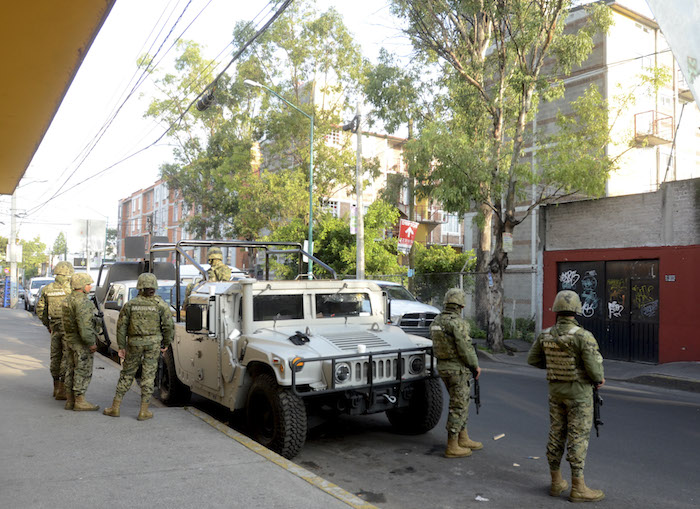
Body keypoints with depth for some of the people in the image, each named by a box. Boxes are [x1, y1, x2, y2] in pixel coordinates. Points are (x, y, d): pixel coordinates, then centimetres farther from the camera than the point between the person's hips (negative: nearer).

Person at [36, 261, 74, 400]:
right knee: (67, 356, -2)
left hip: (54, 327, 6)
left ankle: (56, 387, 25)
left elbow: (40, 309, 13)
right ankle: (62, 390, -2)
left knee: (55, 356, 15)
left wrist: (47, 324, 23)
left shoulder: (47, 289, 7)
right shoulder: (70, 289, -11)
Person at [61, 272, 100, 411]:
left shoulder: (67, 300, 13)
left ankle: (70, 401, 18)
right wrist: (91, 342, -21)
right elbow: (84, 324, -25)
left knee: (71, 370, 13)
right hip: (82, 342, -10)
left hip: (70, 340, 10)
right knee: (83, 371, -3)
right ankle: (80, 401, 1)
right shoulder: (82, 301, -19)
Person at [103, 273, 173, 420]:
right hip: (153, 343, -1)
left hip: (135, 343, 2)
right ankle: (144, 411, 6)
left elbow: (121, 325, -1)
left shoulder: (130, 304, 1)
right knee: (148, 375, 3)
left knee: (127, 374, 15)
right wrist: (166, 343, 5)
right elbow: (168, 325, -8)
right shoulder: (161, 304, -5)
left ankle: (115, 407, 20)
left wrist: (121, 346, 4)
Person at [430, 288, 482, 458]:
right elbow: (465, 349, -19)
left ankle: (463, 439, 29)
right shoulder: (457, 323, -19)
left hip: (442, 367, 8)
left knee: (461, 402, 20)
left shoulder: (437, 321, 7)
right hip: (458, 369, -8)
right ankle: (452, 447, 5)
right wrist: (476, 366, -5)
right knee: (458, 406, 0)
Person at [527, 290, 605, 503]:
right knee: (578, 438, 0)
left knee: (556, 435, 13)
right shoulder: (583, 336, -19)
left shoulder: (545, 335, -1)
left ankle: (556, 483, 21)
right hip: (579, 391, -5)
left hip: (555, 390, 6)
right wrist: (599, 379, 1)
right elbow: (594, 366, -21)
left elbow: (532, 359, 8)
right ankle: (578, 488, 5)